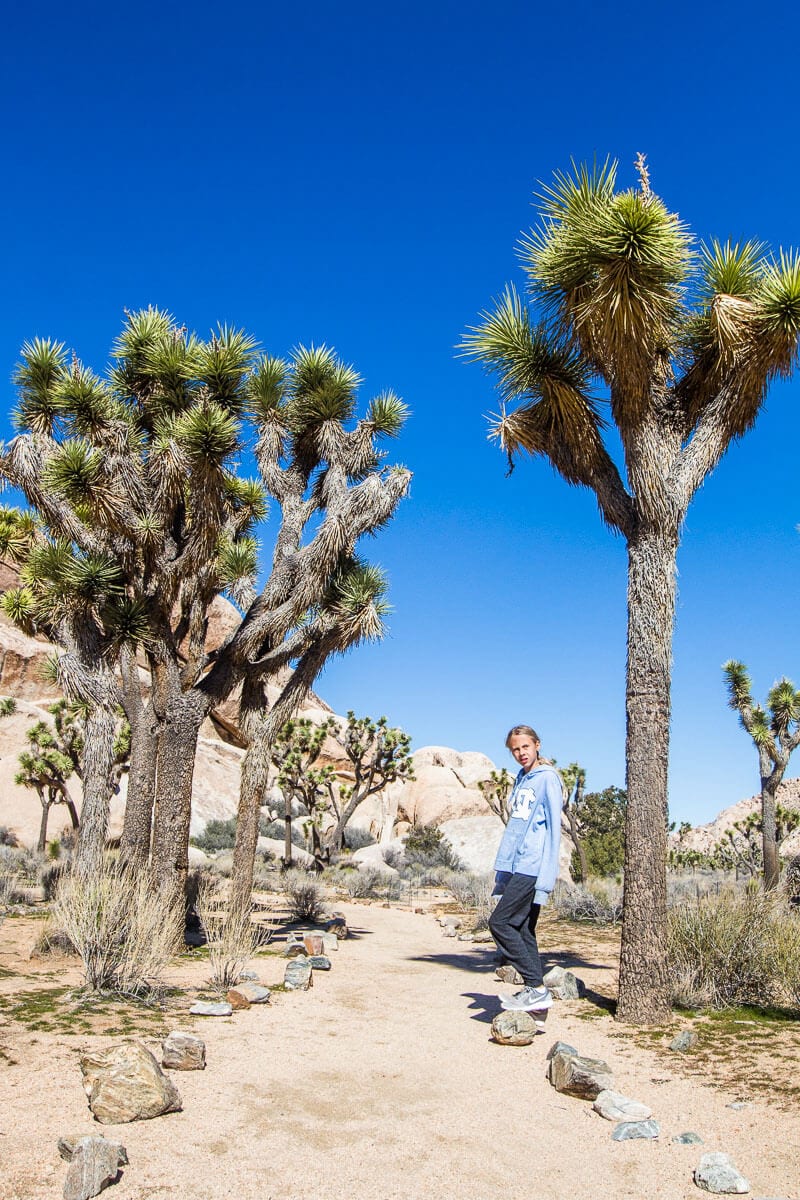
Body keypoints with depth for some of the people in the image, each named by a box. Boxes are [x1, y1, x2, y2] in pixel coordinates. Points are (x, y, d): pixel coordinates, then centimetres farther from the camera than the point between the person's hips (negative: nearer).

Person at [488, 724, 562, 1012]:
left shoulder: (548, 779, -7)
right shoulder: (521, 780, 18)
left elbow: (553, 828, -12)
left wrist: (546, 877, -17)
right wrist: (502, 869, 18)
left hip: (532, 868, -9)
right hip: (515, 867, 9)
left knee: (500, 923, -11)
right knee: (522, 930, 8)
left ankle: (537, 989, -5)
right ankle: (534, 991, 15)